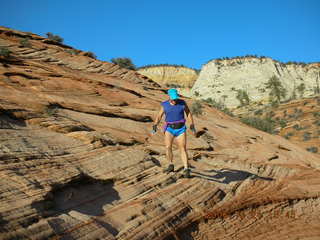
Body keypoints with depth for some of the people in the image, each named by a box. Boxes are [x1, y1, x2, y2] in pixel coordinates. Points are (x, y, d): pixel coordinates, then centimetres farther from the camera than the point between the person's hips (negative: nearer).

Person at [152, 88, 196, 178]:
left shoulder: (182, 103, -5)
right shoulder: (165, 105, -3)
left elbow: (188, 113, 4)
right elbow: (159, 116, -2)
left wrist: (192, 126, -2)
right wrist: (154, 126, -19)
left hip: (181, 129, -1)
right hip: (169, 129, 1)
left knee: (183, 149, -8)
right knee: (168, 147, -13)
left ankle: (186, 170, -7)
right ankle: (171, 166, 6)